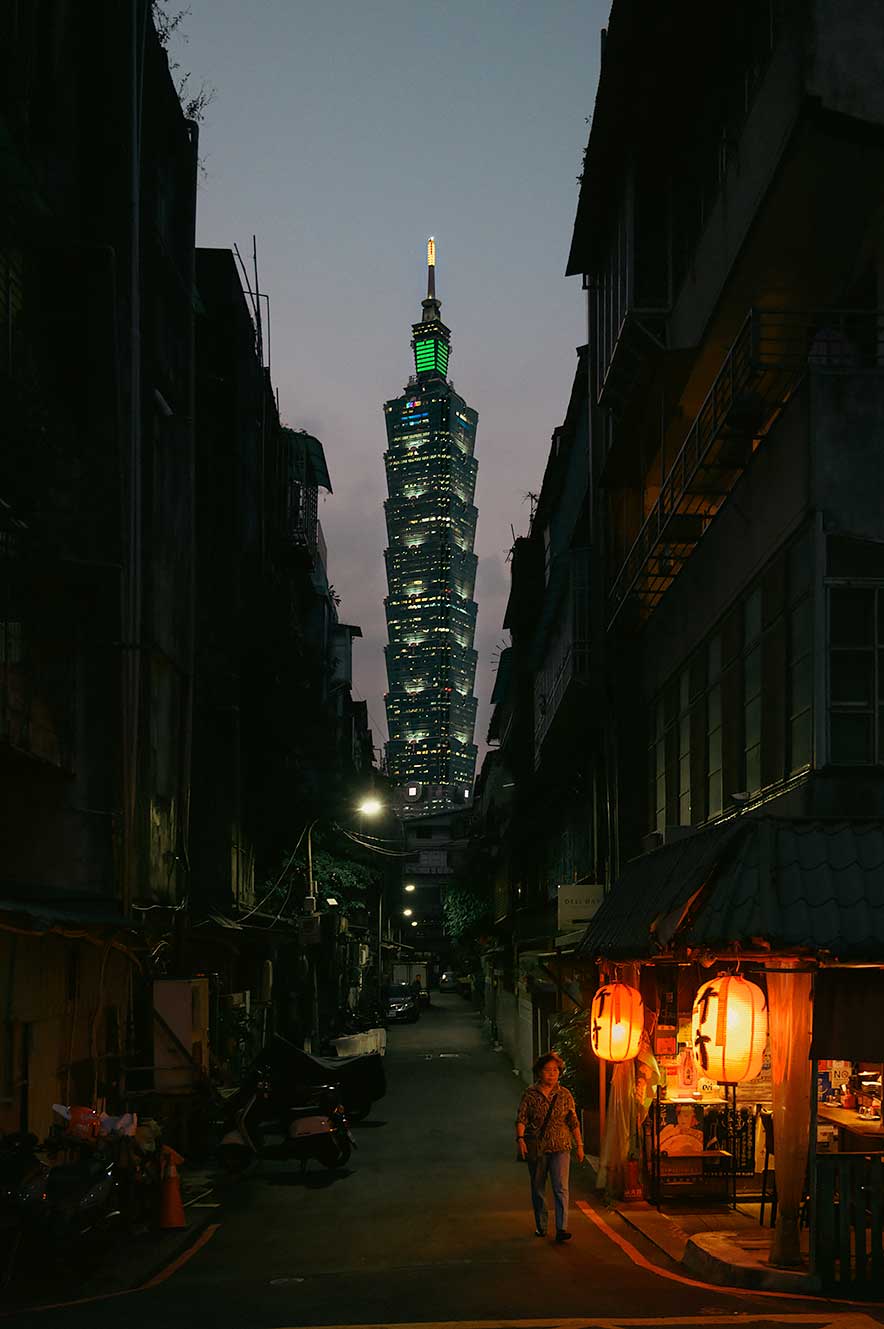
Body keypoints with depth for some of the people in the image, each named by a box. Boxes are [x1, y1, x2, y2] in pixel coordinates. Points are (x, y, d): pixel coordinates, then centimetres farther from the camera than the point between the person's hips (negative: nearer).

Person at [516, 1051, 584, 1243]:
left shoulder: (565, 1094, 5)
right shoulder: (530, 1094, 0)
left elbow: (573, 1122, 10)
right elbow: (521, 1119, -6)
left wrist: (579, 1145, 8)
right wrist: (520, 1139, -22)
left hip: (560, 1148, 0)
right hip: (536, 1149, 0)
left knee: (561, 1188, -10)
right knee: (538, 1189, 10)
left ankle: (562, 1228, -15)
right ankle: (540, 1226, 24)